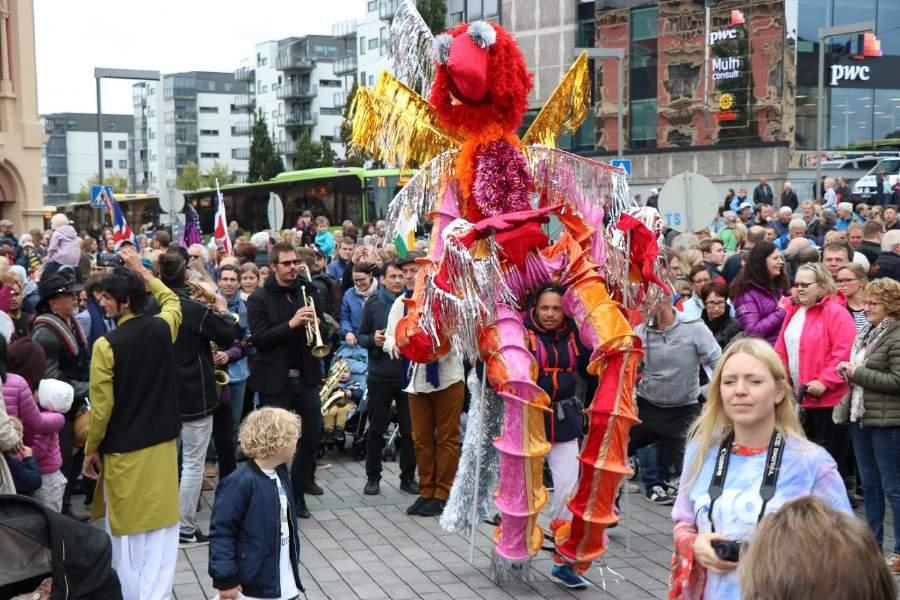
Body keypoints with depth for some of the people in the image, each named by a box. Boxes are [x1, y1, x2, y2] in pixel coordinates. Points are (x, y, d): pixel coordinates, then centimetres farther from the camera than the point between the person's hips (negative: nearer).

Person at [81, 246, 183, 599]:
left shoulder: (107, 345, -16)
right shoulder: (163, 328, -4)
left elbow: (101, 407, -13)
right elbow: (171, 301, 23)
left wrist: (91, 450, 0)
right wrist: (142, 272, 26)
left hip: (123, 451, -4)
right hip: (162, 445, 4)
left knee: (126, 531, 10)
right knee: (160, 529, 9)